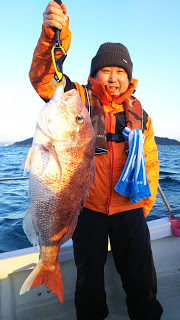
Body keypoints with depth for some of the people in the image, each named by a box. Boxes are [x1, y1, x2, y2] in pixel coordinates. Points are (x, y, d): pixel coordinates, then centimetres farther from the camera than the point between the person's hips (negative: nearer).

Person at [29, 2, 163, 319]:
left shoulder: (140, 115, 5)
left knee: (141, 281, 14)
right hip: (87, 208, -1)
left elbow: (150, 163, 10)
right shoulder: (80, 100, -3)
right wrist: (53, 34, -34)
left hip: (129, 210, 2)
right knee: (89, 279, 17)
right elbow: (42, 77, -18)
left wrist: (144, 205, 8)